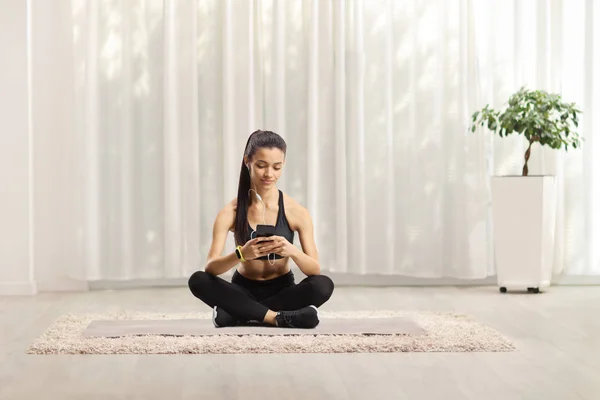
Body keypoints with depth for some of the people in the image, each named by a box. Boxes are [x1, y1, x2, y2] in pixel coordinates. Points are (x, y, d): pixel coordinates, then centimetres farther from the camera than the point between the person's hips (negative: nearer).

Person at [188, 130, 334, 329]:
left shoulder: (296, 212, -10)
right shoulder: (230, 212, -11)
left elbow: (315, 270, -14)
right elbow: (210, 268, -19)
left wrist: (292, 251, -36)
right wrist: (241, 254, -40)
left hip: (282, 290, 0)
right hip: (244, 291, 0)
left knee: (324, 285, -30)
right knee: (198, 280, -28)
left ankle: (237, 315, -22)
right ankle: (277, 317, -26)